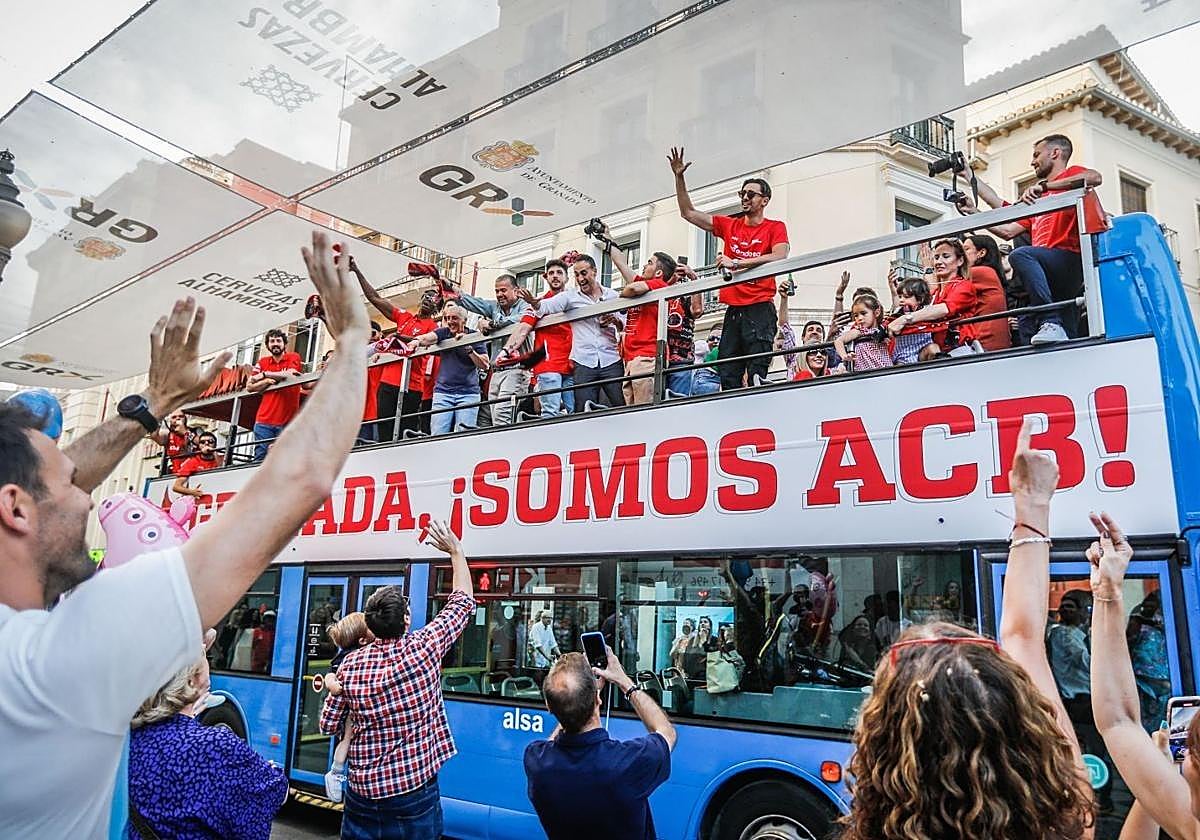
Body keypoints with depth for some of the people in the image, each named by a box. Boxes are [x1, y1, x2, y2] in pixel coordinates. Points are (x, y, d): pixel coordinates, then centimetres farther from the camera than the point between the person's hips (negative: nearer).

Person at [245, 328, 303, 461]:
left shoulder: (294, 358, 7)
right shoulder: (262, 362, 15)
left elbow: (289, 375, -11)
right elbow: (249, 387, 10)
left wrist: (264, 374, 1)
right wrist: (267, 381, -6)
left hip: (287, 421, -3)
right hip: (264, 421, 3)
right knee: (260, 459, -5)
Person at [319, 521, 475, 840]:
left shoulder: (351, 665, -5)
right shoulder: (424, 648, -13)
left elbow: (328, 725, 4)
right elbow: (463, 602, 1)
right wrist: (456, 551, 10)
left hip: (363, 793, 2)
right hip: (415, 794, -2)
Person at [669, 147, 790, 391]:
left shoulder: (775, 228, 3)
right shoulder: (729, 225, 17)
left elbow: (779, 257, -16)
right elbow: (688, 213, 19)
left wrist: (737, 263, -17)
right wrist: (679, 178, 9)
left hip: (759, 309, -5)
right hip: (733, 310, 5)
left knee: (756, 375, -11)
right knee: (727, 377, 1)